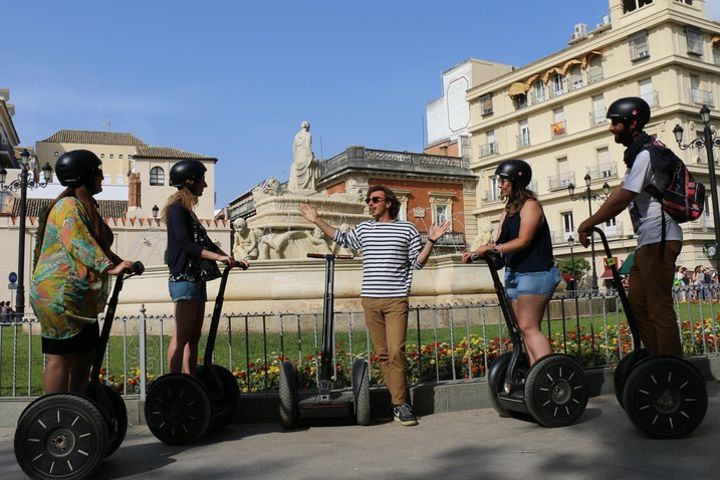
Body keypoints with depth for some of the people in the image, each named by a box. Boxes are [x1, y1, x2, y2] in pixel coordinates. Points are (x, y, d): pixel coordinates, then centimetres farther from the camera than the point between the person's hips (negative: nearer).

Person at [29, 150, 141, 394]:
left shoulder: (85, 206, 19)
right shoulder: (68, 206, -13)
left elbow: (97, 244, 26)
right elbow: (80, 244, -27)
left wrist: (121, 263, 21)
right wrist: (109, 267, -37)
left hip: (80, 298, 10)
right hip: (60, 294, -10)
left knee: (85, 352, 12)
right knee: (61, 356, -6)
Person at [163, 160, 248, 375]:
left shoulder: (187, 210, 21)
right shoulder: (177, 209, -7)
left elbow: (204, 243, 21)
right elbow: (185, 244, -19)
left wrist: (232, 260, 14)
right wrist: (218, 256, -26)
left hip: (196, 279, 10)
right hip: (184, 279, -10)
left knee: (194, 336, 8)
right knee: (182, 335, -12)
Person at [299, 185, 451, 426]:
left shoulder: (407, 229, 5)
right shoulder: (363, 229, 14)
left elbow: (417, 262, 7)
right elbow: (341, 238, 30)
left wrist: (431, 241, -7)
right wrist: (317, 220, 27)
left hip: (396, 299, -3)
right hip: (370, 299, 4)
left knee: (396, 352, -13)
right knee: (383, 354, 5)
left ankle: (400, 404, -3)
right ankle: (399, 402, 14)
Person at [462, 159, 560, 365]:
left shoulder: (530, 205, -6)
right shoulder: (508, 211, 18)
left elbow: (523, 240, -18)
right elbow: (500, 244, 11)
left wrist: (492, 248, -27)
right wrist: (475, 253, -5)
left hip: (535, 273, -8)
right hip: (515, 274, 9)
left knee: (528, 327, -17)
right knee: (525, 329, 4)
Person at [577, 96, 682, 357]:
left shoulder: (645, 154, -13)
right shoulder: (638, 153, 19)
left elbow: (621, 199, -18)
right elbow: (619, 193, 17)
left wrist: (587, 225, -9)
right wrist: (591, 222, 8)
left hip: (658, 240, -10)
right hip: (648, 240, 10)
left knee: (659, 307, -8)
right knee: (637, 303, 12)